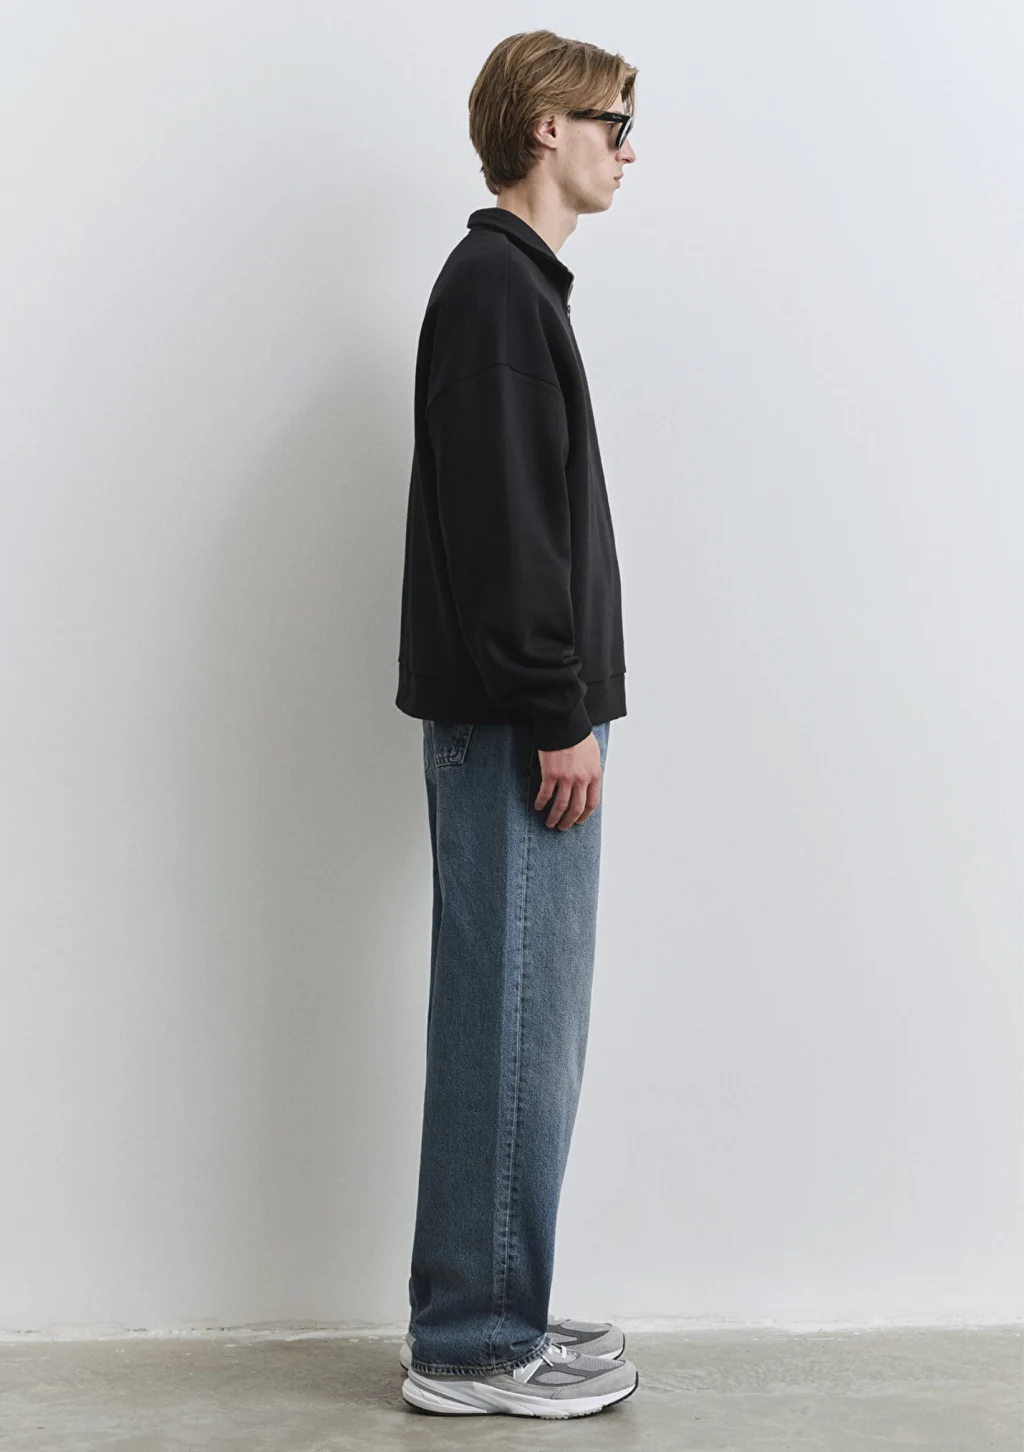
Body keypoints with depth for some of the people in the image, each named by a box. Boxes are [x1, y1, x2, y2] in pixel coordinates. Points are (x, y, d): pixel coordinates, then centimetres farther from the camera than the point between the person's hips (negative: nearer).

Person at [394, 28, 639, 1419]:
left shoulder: (513, 283, 20)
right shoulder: (498, 284, -11)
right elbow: (503, 519, -19)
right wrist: (559, 716, -19)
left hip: (514, 716, 10)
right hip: (516, 720, -10)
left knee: (522, 1018, 13)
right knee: (513, 1019, -5)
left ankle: (490, 1316, 22)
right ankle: (474, 1344, 6)